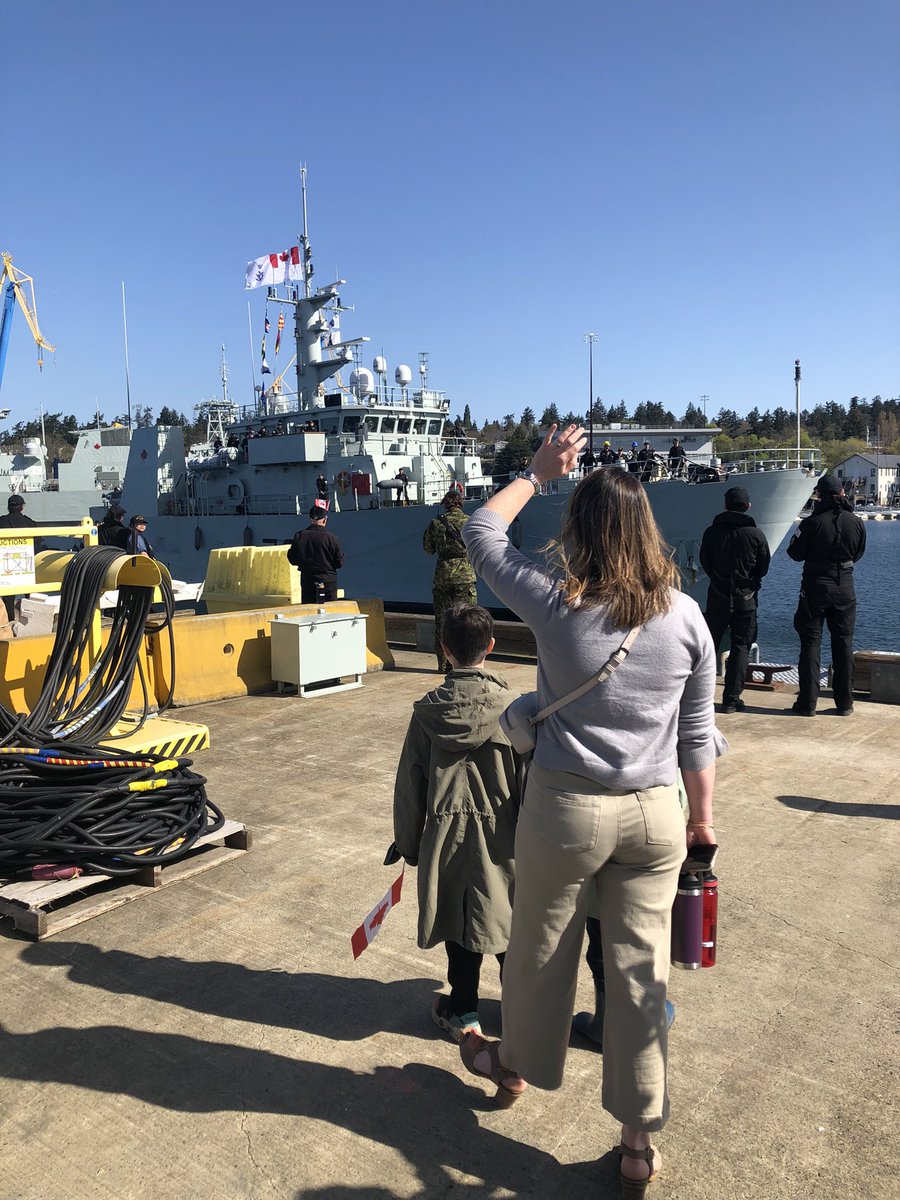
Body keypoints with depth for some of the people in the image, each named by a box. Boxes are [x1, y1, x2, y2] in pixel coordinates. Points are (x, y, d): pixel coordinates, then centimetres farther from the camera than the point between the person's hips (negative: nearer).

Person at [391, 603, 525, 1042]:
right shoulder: (511, 708, -12)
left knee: (458, 918, 14)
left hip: (446, 832, 0)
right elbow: (528, 780, -7)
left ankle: (463, 1013, 26)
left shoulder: (427, 712, -8)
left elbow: (409, 783, -2)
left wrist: (407, 841, 10)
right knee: (506, 916, 15)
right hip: (502, 835, 0)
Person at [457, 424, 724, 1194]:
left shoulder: (556, 607, -14)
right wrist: (702, 814, 13)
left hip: (567, 806, -2)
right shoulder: (685, 615, -5)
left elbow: (482, 534, 1)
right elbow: (696, 731, 2)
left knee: (542, 948, 20)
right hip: (656, 813, 3)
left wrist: (538, 474, 9)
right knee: (642, 967, 12)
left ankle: (517, 1065, 47)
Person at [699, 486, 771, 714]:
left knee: (709, 644, 13)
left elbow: (705, 563, 5)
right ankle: (731, 699, 2)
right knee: (741, 647, 4)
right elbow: (764, 567, 0)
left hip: (717, 595, 2)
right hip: (746, 598, -2)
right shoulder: (755, 534, -8)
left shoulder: (711, 532, -3)